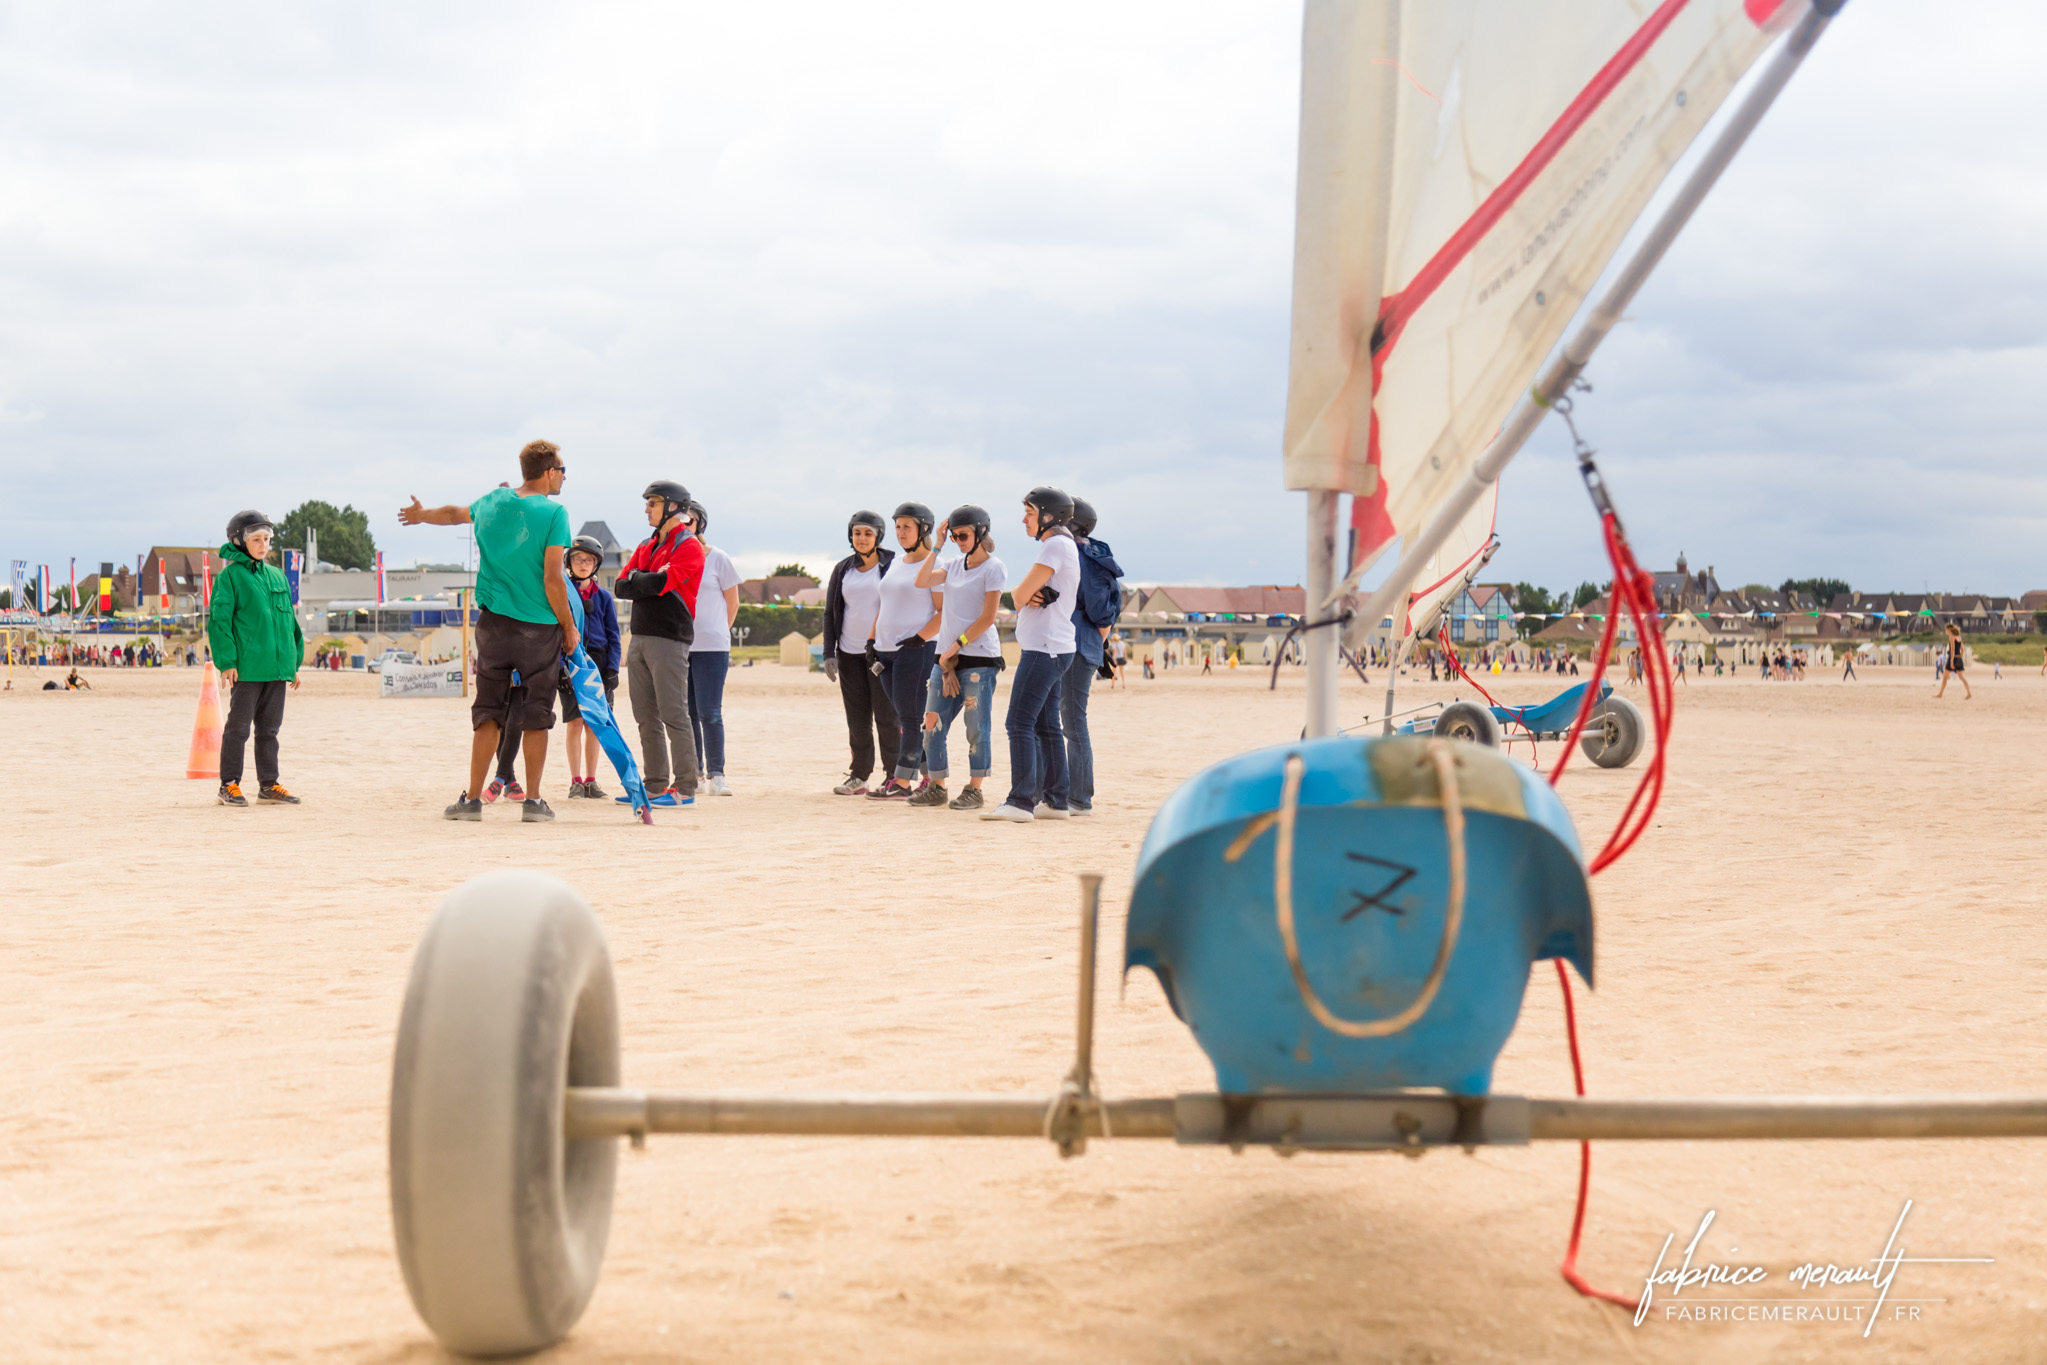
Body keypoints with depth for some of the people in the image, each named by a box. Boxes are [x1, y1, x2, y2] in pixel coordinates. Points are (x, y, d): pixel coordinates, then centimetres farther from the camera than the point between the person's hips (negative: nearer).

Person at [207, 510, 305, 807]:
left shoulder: (277, 576, 15)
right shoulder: (230, 576, -4)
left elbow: (289, 621, 19)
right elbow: (219, 620, -9)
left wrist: (294, 662, 16)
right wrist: (227, 662, -16)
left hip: (277, 668, 6)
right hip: (246, 668, -6)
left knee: (269, 727, 11)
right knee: (238, 726, -2)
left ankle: (268, 784, 17)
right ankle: (229, 785, 5)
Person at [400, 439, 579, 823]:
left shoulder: (494, 501, 7)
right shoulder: (553, 512, -10)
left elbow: (456, 513, 29)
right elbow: (553, 579, -15)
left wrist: (422, 515, 50)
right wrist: (569, 626, -4)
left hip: (494, 625, 4)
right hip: (539, 629, -4)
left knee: (488, 713, 9)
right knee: (536, 717, 3)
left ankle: (473, 799, 9)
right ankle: (533, 801, 4)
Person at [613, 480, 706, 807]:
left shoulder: (689, 546, -6)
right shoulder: (646, 546, 19)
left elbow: (660, 583, -18)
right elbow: (622, 586, 9)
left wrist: (637, 579, -1)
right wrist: (650, 583, -6)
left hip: (669, 639, -8)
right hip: (640, 638, 8)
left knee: (674, 715, -9)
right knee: (646, 718, 8)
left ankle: (685, 789, -8)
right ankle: (655, 786, 13)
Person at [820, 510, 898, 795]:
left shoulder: (891, 566, -1)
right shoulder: (842, 569, 12)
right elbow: (830, 612, 13)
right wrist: (829, 653, 4)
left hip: (882, 652, -4)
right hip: (849, 653, 4)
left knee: (886, 715, -5)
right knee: (857, 718, 6)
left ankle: (895, 777, 0)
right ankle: (859, 775, 11)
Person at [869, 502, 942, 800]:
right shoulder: (895, 563, 17)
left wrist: (920, 638, -20)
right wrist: (873, 639, 17)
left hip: (916, 649, -8)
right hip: (887, 650, 8)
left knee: (910, 716, -7)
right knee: (902, 717, 8)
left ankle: (903, 781, -6)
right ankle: (928, 774, 14)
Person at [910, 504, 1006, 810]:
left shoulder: (993, 568, -6)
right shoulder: (954, 565, 14)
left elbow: (988, 618, -11)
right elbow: (922, 580, 2)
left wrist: (956, 647, -12)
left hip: (979, 656, -7)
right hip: (947, 655, 7)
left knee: (977, 726, -3)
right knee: (933, 723, 4)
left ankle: (974, 789, 3)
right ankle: (936, 787, 12)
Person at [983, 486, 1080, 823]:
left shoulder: (1056, 545, -13)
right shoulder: (1060, 546, 19)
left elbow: (1020, 595, -16)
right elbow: (1022, 599, 17)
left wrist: (1022, 594, 5)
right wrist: (1029, 596, -5)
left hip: (1044, 649, -11)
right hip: (1052, 649, 11)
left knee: (1020, 723, -14)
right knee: (1046, 726, 12)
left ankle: (1020, 801, -18)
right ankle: (1055, 801, 15)